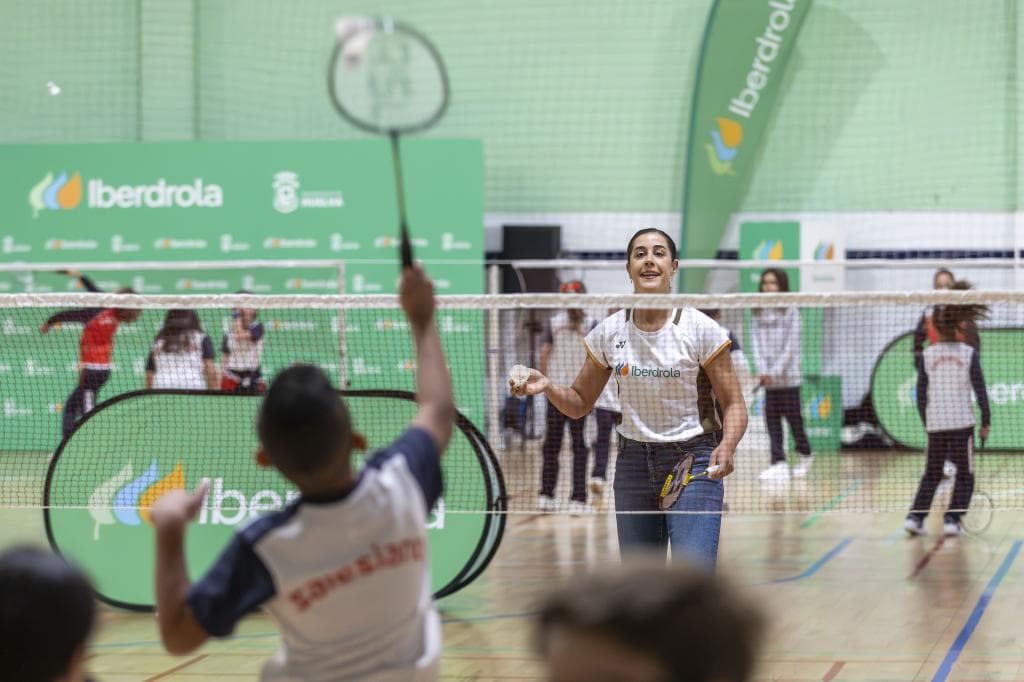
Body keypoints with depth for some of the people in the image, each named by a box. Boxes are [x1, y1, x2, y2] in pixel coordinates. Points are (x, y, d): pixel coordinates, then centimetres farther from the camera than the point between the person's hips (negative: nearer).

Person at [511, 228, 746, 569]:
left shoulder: (701, 329, -8)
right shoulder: (608, 332, 2)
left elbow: (734, 404, -4)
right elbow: (579, 403, 11)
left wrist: (726, 447, -24)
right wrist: (547, 387, -10)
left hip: (693, 464, -4)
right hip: (633, 462, 4)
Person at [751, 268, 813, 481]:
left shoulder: (791, 312, -5)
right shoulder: (758, 313, 7)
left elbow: (791, 346, -9)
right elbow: (756, 343, 2)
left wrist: (776, 371, -17)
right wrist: (762, 371, -12)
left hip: (788, 376, -4)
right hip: (769, 378, 4)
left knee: (793, 416, 3)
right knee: (772, 418, -2)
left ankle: (805, 454, 25)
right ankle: (779, 464, -3)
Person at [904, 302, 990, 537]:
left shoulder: (927, 355, 1)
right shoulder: (969, 354, -3)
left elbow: (920, 395, 4)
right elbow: (981, 392, -3)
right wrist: (986, 422, 6)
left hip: (935, 423, 2)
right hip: (962, 422, -2)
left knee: (931, 474, 15)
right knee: (965, 475, 10)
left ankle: (915, 516, 3)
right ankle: (952, 519, -1)